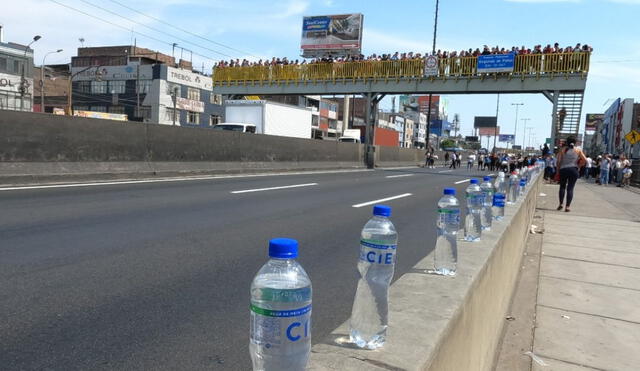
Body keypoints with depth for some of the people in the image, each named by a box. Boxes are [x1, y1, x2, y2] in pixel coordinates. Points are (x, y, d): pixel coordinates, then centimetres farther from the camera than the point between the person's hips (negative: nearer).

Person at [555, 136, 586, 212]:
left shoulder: (563, 150, 5)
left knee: (562, 187, 14)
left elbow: (558, 161, -2)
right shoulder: (578, 150, 6)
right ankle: (567, 206, -1)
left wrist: (558, 170, 5)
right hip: (574, 170, 0)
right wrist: (578, 166, 10)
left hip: (563, 170, 0)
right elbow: (585, 160, -3)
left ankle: (561, 204, 8)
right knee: (570, 188, 1)